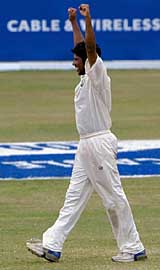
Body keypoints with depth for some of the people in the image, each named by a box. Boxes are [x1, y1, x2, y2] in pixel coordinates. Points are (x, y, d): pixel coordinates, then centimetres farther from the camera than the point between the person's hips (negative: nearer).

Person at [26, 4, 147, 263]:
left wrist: (88, 18, -32)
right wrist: (73, 22, 29)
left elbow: (91, 48, -24)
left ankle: (133, 248, 2)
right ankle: (52, 246, 3)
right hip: (85, 146, 10)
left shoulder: (98, 75, -10)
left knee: (114, 198, -5)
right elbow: (81, 46, 27)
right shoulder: (85, 79, 14)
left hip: (100, 144, -10)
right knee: (74, 197, 6)